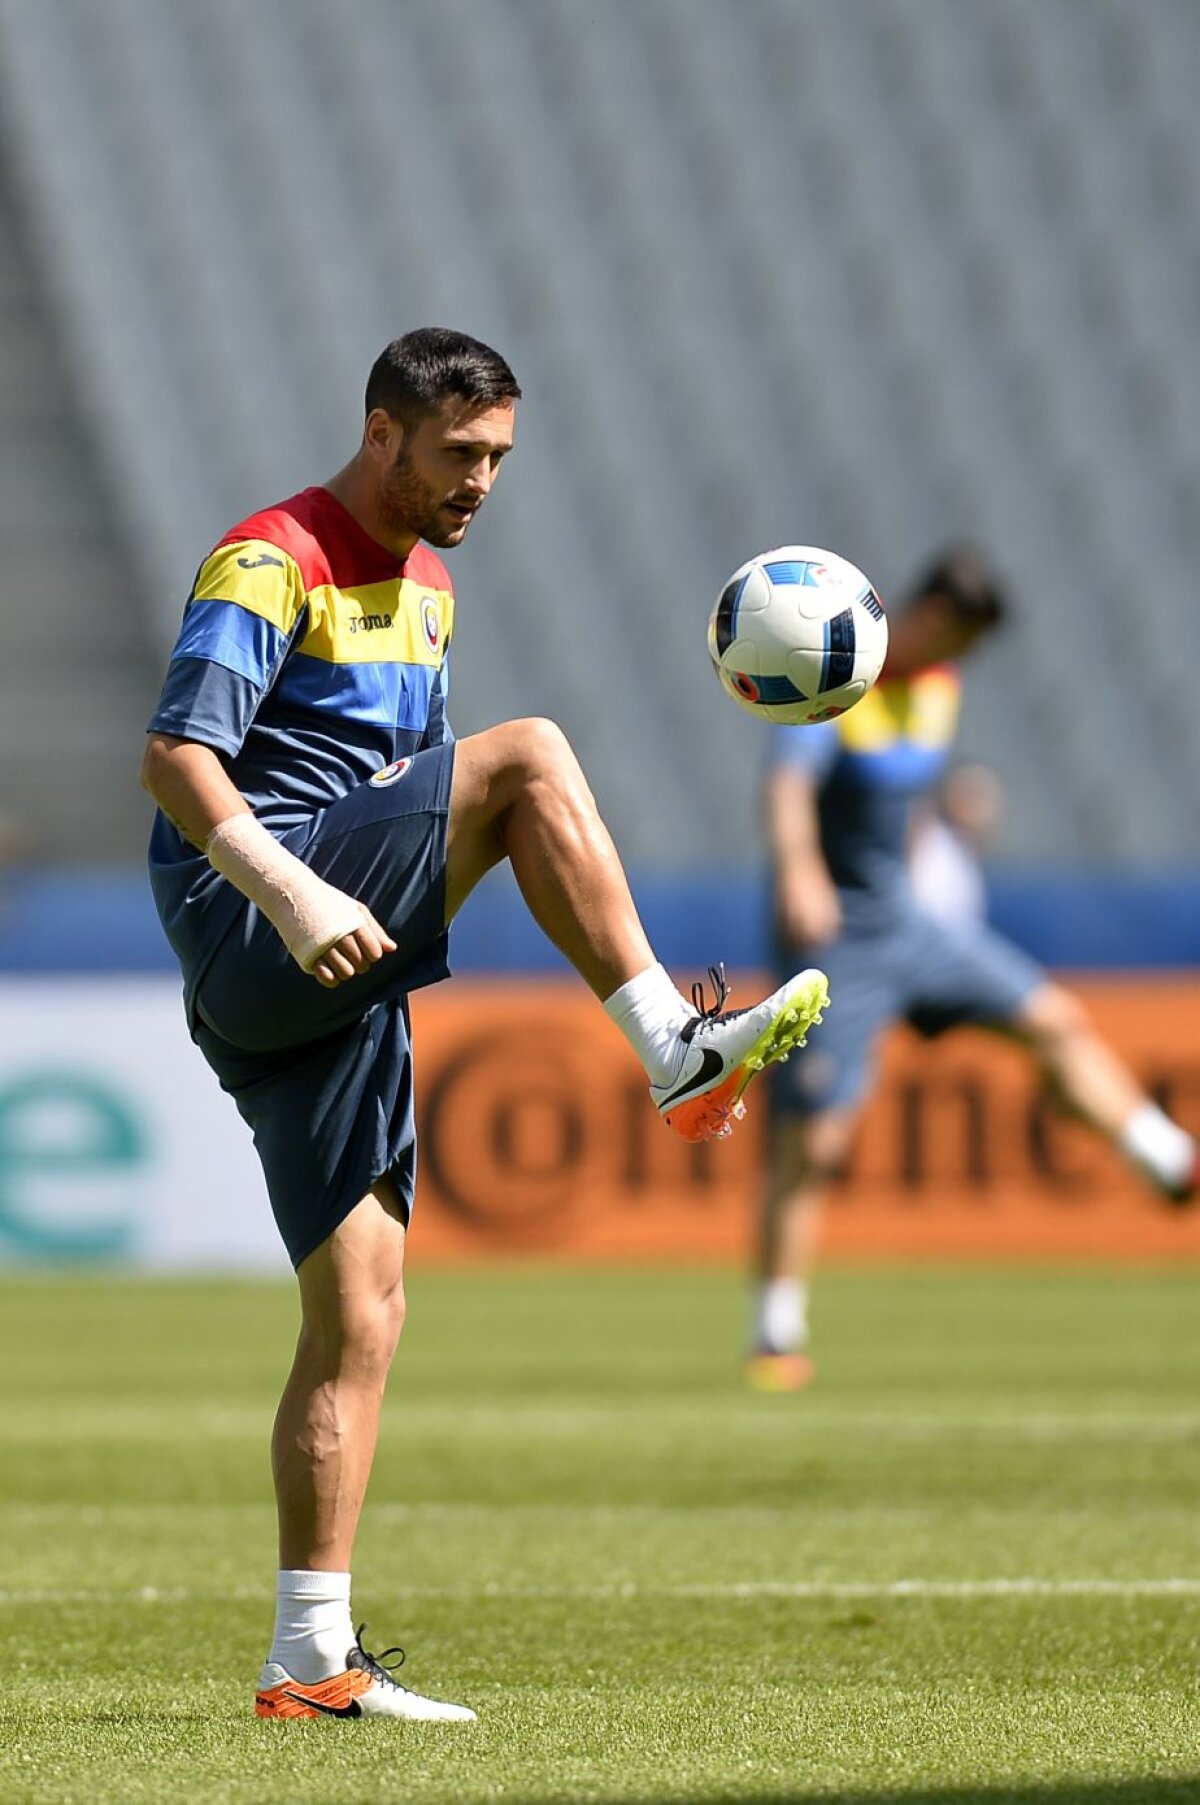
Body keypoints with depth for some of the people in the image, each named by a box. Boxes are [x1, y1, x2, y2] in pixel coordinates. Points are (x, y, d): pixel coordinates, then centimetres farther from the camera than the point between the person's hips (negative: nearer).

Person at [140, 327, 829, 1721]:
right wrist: (290, 895, -29)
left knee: (360, 1316, 2)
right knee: (532, 753, -21)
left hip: (342, 977, 8)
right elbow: (174, 757, -17)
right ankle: (676, 1051, -20)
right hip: (245, 926, -8)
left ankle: (311, 1656, 3)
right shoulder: (272, 562, -6)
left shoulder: (426, 586, 22)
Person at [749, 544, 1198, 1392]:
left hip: (907, 925, 8)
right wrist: (799, 869, -55)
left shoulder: (938, 684, 6)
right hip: (837, 942, -8)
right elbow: (791, 781, -37)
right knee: (813, 1145, -8)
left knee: (1059, 1019, 8)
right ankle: (775, 1339, 0)